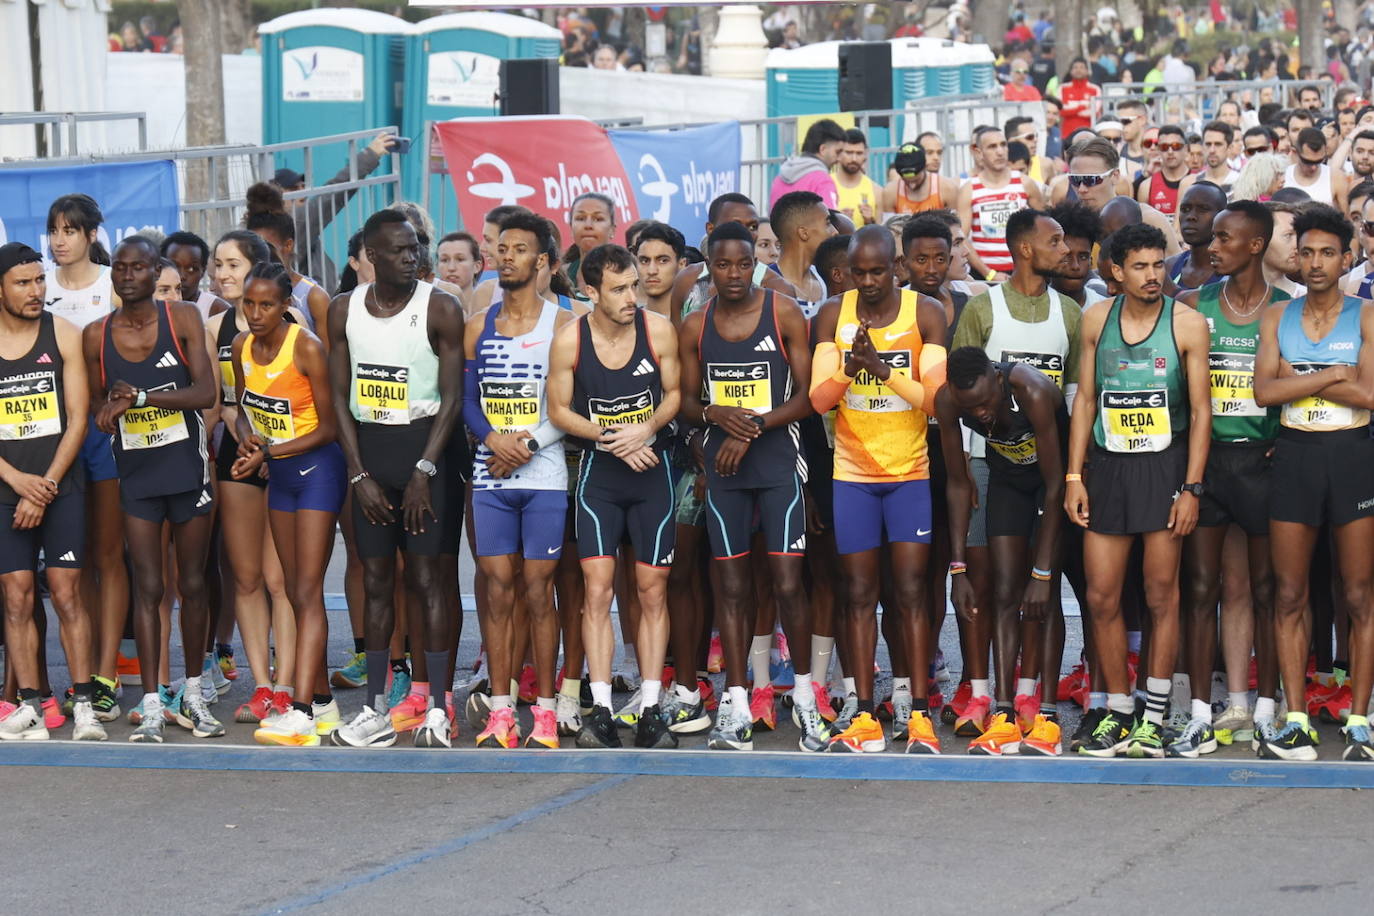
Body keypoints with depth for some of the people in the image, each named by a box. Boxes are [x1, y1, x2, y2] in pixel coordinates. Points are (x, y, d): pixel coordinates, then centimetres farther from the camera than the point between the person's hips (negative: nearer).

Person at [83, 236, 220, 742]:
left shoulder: (183, 318, -4)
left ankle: (193, 695, 20)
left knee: (192, 584, 7)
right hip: (136, 473, 1)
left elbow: (205, 392, -13)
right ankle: (151, 707, -1)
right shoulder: (96, 335, 2)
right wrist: (108, 411, -9)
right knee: (147, 588, -3)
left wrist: (141, 397, -22)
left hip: (187, 467, -1)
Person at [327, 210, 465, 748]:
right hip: (366, 448, 3)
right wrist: (359, 475, -3)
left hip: (420, 444, -3)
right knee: (376, 582, 5)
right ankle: (376, 711, 7)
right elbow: (340, 395, 5)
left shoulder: (440, 310, -5)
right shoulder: (344, 311, 5)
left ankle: (437, 709, -3)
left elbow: (452, 397, -7)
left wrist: (423, 471, -13)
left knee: (424, 579, -6)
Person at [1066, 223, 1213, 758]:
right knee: (1101, 597, 2)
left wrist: (1191, 487, -9)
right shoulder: (1096, 319, 6)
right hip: (1107, 467, 3)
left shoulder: (1187, 324, -3)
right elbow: (1085, 401, 10)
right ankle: (1117, 716, 12)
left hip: (1164, 467, -3)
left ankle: (1153, 720, 6)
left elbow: (1200, 410, -2)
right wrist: (1074, 477, 4)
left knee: (1161, 596, -1)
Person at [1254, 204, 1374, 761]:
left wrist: (1297, 379, -9)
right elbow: (1264, 390, -4)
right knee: (1290, 594, 1)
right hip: (1294, 456, 3)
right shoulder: (1277, 318, 9)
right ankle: (1296, 724, 5)